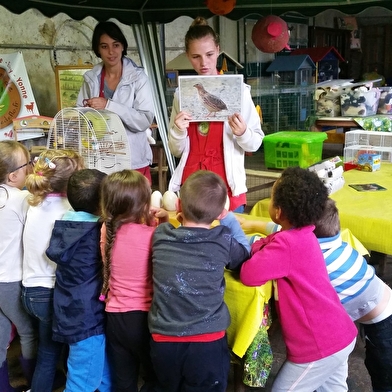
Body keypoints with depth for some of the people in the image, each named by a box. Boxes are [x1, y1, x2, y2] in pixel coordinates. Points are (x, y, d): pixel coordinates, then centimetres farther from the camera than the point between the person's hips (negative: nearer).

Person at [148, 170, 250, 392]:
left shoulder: (160, 235, -3)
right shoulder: (224, 241, -8)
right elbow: (245, 255, 12)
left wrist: (181, 218, 19)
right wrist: (229, 219, 16)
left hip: (164, 342, 2)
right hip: (207, 344, -2)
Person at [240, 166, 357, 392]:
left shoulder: (288, 244, -25)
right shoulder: (301, 236, 4)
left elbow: (249, 275, -28)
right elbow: (269, 255, 9)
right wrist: (258, 246, -8)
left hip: (320, 346, -9)